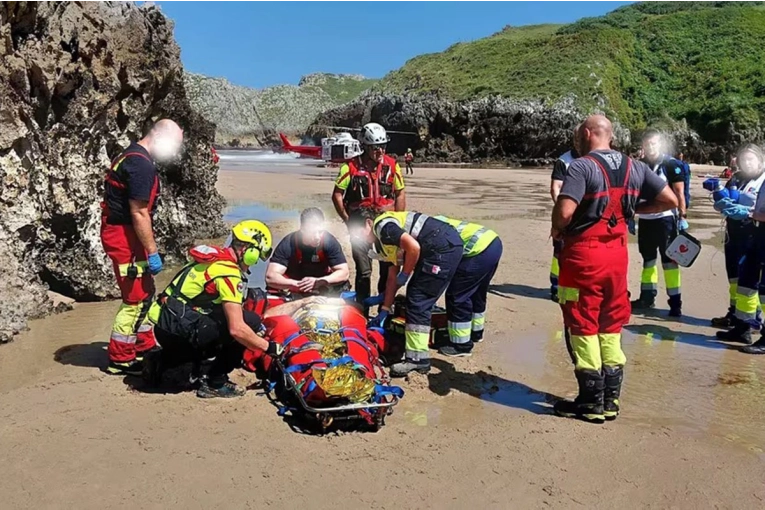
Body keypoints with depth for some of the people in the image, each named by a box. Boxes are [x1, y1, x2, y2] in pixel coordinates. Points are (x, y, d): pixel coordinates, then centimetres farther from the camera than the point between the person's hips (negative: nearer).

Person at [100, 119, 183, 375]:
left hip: (121, 233, 11)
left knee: (145, 293, 18)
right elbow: (139, 213, -23)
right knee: (136, 299, -3)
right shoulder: (141, 165, -19)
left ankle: (145, 349, 29)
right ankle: (120, 360, 6)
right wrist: (152, 252, -20)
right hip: (126, 236, -11)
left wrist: (148, 249, 21)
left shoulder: (132, 156, 14)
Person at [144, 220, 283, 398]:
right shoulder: (228, 272, -16)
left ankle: (161, 360, 20)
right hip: (179, 330, -9)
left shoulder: (214, 257, 13)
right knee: (250, 321, -10)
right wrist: (269, 347, -9)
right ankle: (216, 383, -2)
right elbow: (237, 329, -22)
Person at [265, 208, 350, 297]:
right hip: (294, 291, -1)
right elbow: (270, 277, -31)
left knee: (342, 285, -26)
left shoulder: (329, 241, -21)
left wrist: (319, 281, -38)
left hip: (321, 289, 1)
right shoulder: (288, 244, -25)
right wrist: (298, 284, -45)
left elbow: (344, 272, -21)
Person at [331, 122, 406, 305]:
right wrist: (348, 220, -4)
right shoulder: (351, 166, -7)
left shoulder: (392, 165, 1)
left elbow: (400, 194, 9)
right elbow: (337, 195, -2)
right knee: (364, 271, 0)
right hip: (361, 223, -2)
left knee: (390, 268, 7)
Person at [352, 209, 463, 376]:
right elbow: (393, 277, 26)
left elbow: (413, 247, -19)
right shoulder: (384, 241, 23)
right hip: (446, 248, 10)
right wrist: (384, 310, 26)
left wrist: (404, 275, -5)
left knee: (418, 301, -8)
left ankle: (417, 359, -4)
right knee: (416, 298, 15)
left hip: (444, 247, -10)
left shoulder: (382, 225, -6)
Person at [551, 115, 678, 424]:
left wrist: (557, 229, -4)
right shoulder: (634, 167, 7)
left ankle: (591, 402, 10)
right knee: (611, 326, 15)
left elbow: (564, 211, -25)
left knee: (582, 327, 4)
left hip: (584, 254, -6)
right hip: (617, 253, 7)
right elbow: (670, 201, 8)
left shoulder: (582, 166, -13)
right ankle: (611, 400, 22)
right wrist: (632, 209, 16)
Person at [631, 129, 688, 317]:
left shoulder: (671, 164, -7)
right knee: (648, 259, 14)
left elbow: (679, 193, -7)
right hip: (645, 219, 6)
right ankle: (647, 296, 25)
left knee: (669, 260, -3)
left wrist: (682, 217, -12)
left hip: (665, 218, -5)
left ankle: (675, 301, 1)